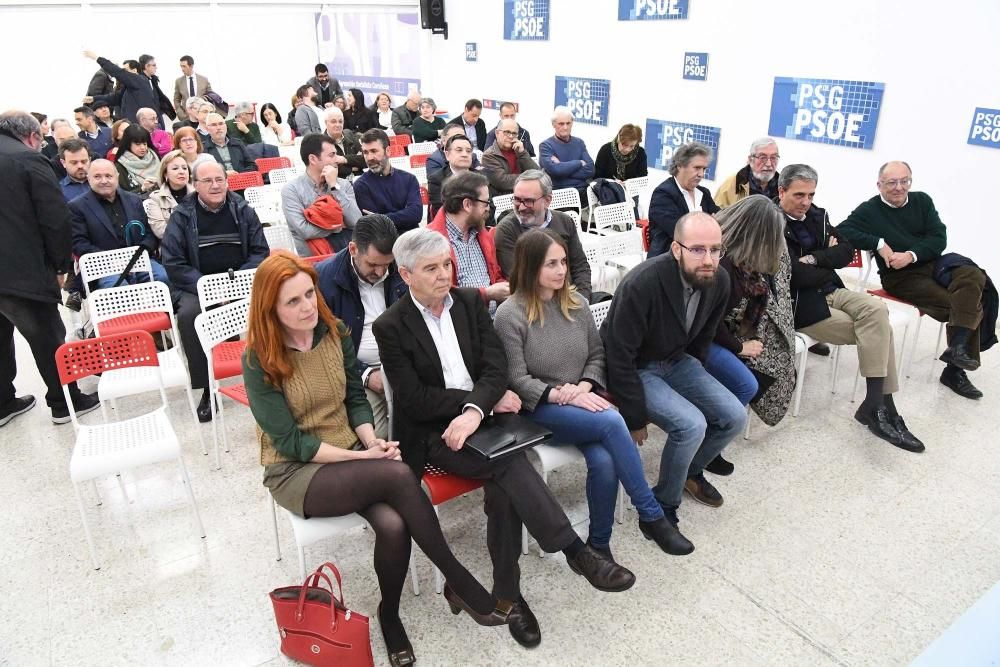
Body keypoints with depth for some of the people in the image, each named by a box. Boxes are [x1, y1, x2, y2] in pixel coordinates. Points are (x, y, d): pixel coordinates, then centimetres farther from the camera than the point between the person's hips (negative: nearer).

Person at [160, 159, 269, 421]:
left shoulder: (242, 210, 6)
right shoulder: (182, 215, 2)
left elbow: (260, 251, 5)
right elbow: (172, 261, -2)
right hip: (197, 286, -1)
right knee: (188, 315, -32)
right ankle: (206, 388, -20)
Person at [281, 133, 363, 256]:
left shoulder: (344, 184, 9)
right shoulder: (291, 189, -2)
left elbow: (356, 223, -4)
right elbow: (305, 231, -13)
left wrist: (335, 186, -6)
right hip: (313, 256, -5)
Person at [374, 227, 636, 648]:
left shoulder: (470, 302, 7)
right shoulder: (391, 327, -5)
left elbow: (496, 367, -1)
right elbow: (415, 400, -11)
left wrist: (475, 411, -21)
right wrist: (492, 400, -12)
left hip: (481, 417, 4)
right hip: (432, 434, -3)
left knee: (503, 487, -24)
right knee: (508, 464, -29)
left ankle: (507, 593, -6)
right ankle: (577, 553, -22)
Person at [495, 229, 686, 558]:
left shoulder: (576, 302, 7)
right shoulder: (509, 315, -9)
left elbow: (597, 354, 11)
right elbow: (516, 380, -10)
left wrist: (584, 386, -9)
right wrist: (562, 395, -20)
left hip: (581, 399, 4)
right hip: (539, 409, -4)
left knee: (604, 460, -26)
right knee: (612, 422, -29)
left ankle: (600, 543, -4)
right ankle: (651, 516, -13)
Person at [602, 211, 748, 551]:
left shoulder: (719, 281, -10)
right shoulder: (642, 284, -31)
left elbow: (702, 338, 9)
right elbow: (620, 358, -25)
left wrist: (697, 383, 14)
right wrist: (636, 418, -18)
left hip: (677, 361, 7)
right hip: (635, 369, -7)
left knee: (734, 417, -3)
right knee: (691, 425, -25)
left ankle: (691, 471, 27)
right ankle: (662, 510, -2)